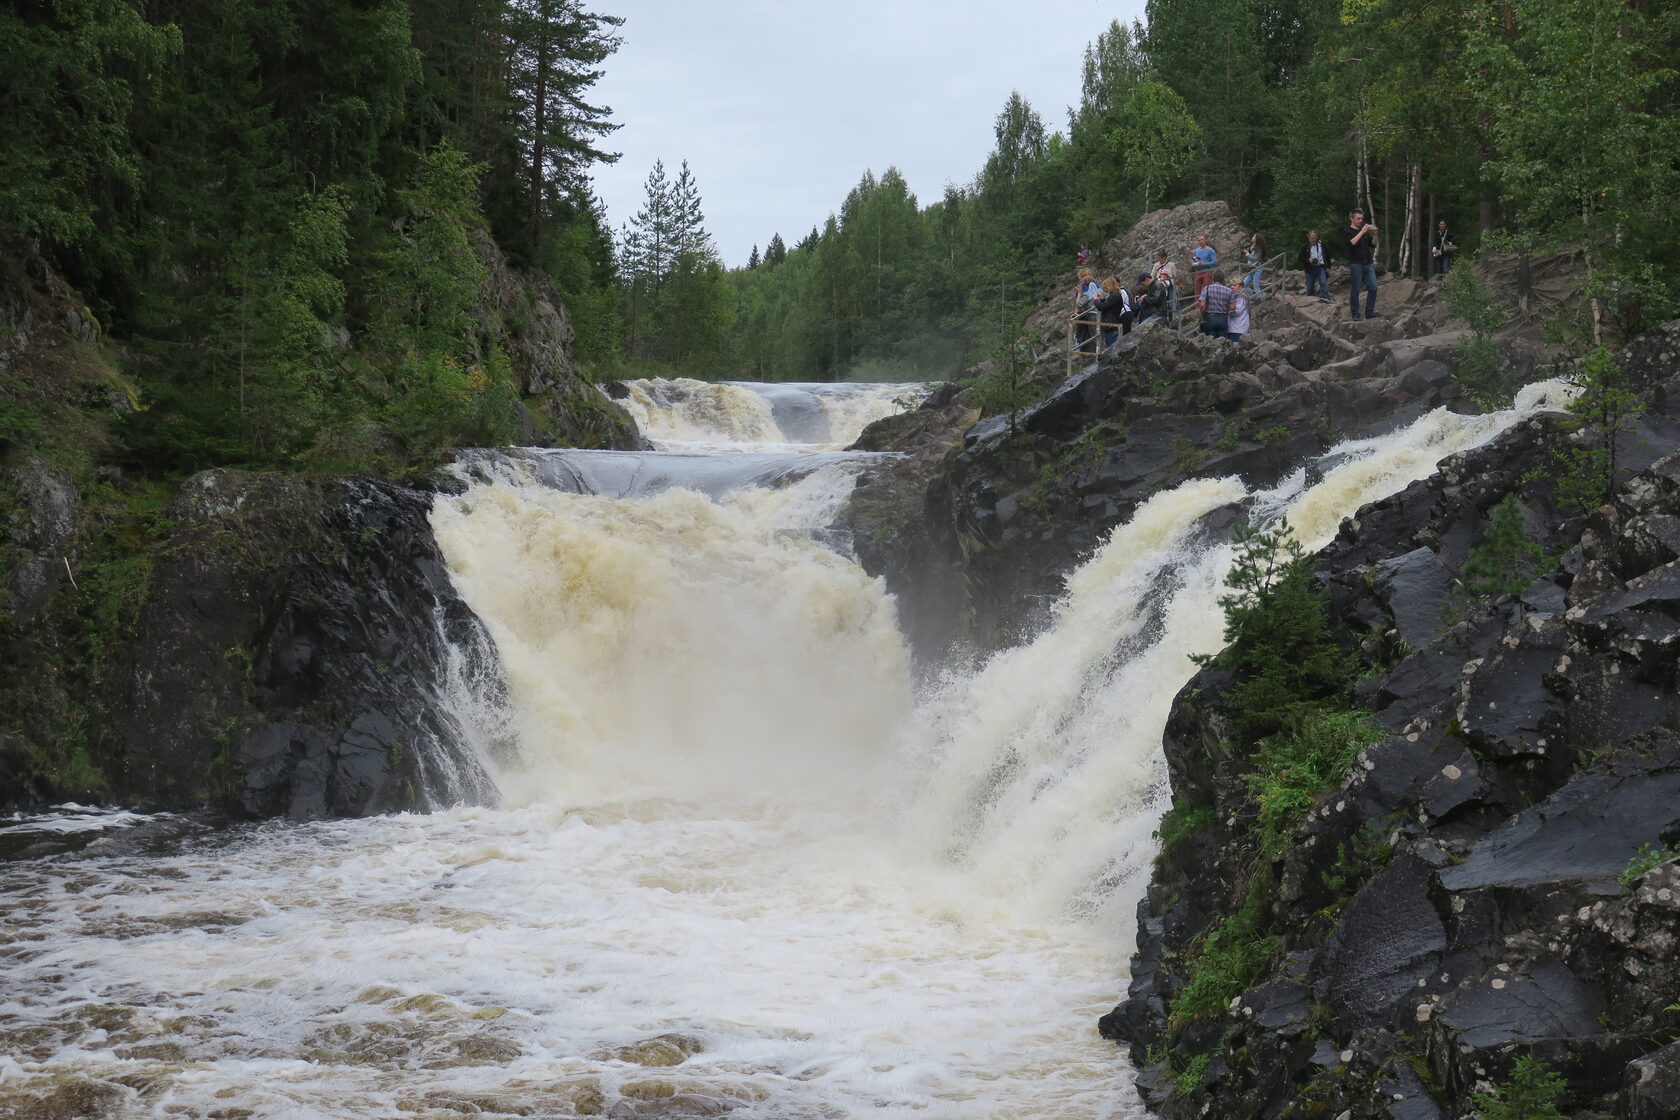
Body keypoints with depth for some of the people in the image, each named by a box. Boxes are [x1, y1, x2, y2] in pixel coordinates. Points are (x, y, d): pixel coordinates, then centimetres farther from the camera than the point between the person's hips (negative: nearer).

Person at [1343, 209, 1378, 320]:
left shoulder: (1366, 231, 20)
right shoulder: (1347, 232, 4)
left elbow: (1373, 244, 15)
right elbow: (1351, 243, -14)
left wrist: (1375, 234, -2)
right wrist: (1361, 232, -17)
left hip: (1368, 264, 5)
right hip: (1356, 264, -5)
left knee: (1373, 287, -5)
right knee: (1355, 290, -4)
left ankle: (1369, 312, 0)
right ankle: (1355, 314, 0)